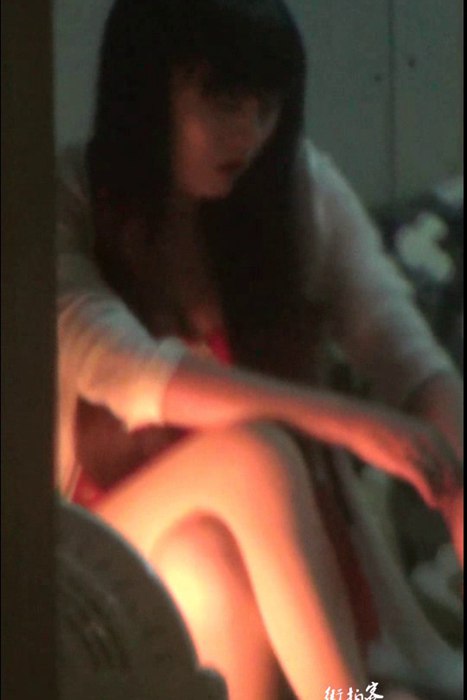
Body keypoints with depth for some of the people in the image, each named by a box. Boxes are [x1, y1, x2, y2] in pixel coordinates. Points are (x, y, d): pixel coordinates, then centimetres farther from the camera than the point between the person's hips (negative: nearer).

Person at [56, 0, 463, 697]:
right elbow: (120, 368, -25)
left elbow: (409, 357, -6)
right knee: (254, 449, -32)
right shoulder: (65, 208, -9)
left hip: (276, 535, 3)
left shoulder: (303, 188, 1)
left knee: (212, 561, -33)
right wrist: (346, 421, -33)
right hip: (116, 560, -3)